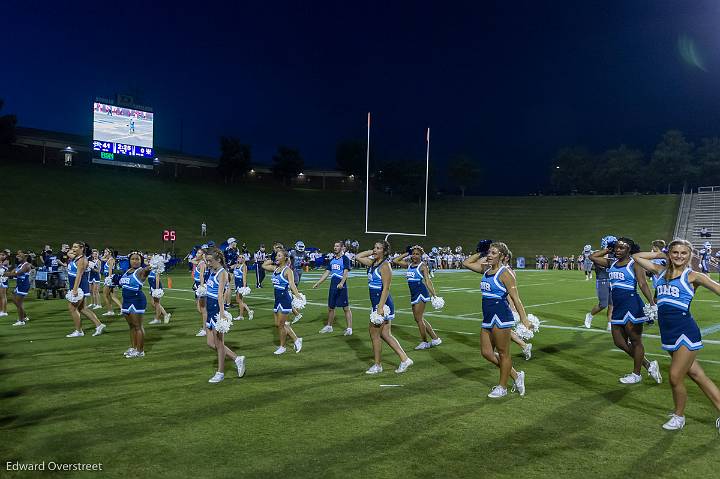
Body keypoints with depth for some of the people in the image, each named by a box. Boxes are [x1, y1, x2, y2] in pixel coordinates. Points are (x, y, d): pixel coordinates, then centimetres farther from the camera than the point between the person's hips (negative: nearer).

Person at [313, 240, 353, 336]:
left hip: (341, 287, -7)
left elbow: (346, 272, -16)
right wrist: (318, 283, 10)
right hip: (332, 286, 7)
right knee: (330, 307, 15)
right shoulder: (331, 260, 14)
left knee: (346, 308, -2)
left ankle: (349, 328, 2)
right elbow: (327, 273, 16)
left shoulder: (345, 259, -6)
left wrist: (342, 283, -32)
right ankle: (329, 326, 28)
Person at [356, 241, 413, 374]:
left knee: (374, 334, 1)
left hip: (382, 303, -9)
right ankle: (405, 359, 17)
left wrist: (380, 307, -24)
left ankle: (377, 365, 15)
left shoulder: (385, 265, -15)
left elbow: (386, 288, -20)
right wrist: (371, 252, 9)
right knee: (385, 334, 11)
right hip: (376, 303, 9)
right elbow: (358, 257, 21)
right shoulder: (373, 263, 10)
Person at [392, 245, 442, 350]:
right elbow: (395, 261, 15)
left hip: (421, 293, -8)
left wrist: (434, 294, -21)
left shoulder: (422, 266, -8)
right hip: (413, 294, 8)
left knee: (418, 319, -3)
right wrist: (406, 254, 11)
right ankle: (435, 338, 21)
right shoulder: (409, 264, 11)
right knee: (419, 319, 12)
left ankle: (424, 342, 11)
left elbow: (427, 280, -14)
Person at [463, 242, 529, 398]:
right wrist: (481, 254, 13)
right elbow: (466, 263, 20)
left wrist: (524, 318, -21)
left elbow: (515, 297, -16)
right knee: (487, 353, 12)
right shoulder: (486, 269, 9)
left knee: (503, 353, 6)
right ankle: (516, 376, 27)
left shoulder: (505, 273, -12)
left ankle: (502, 387, 21)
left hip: (501, 317, -9)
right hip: (488, 318, 9)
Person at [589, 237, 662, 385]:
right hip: (617, 306, 8)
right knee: (619, 342, 11)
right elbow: (592, 257, 14)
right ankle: (648, 365, 26)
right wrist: (608, 250, 13)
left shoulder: (634, 264, -6)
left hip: (632, 305, -8)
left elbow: (643, 284, -14)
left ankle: (636, 374, 19)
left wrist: (652, 303, -23)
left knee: (635, 341, 5)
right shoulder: (611, 263, 13)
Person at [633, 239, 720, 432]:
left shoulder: (693, 276, -3)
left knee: (675, 378, -2)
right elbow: (636, 257, 17)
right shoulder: (660, 271, 11)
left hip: (685, 331, -5)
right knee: (696, 375, 12)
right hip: (668, 334, 5)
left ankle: (679, 416, 22)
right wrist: (659, 255, 11)